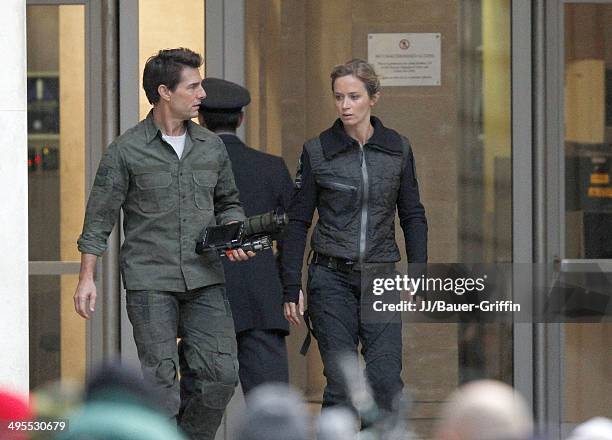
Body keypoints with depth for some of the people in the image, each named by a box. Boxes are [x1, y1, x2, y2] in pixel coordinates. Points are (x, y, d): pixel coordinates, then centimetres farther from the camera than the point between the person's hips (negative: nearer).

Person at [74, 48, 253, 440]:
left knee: (219, 373, -4)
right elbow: (99, 218, 1)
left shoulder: (212, 147, 11)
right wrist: (87, 278, -4)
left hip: (204, 279, 4)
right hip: (150, 281, -4)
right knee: (160, 378, -7)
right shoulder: (126, 151, -1)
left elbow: (228, 203, 23)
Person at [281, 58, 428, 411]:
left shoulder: (398, 149, 5)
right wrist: (292, 287, -1)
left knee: (386, 380, -10)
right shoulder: (317, 151, 0)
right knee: (341, 383, -5)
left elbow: (413, 216, 10)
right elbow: (298, 221, 3)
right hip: (332, 279, -1)